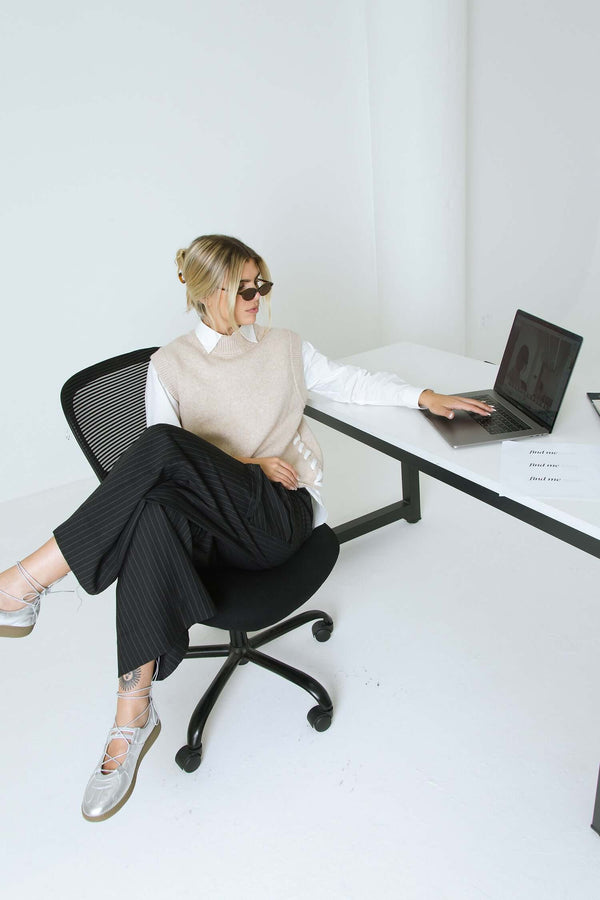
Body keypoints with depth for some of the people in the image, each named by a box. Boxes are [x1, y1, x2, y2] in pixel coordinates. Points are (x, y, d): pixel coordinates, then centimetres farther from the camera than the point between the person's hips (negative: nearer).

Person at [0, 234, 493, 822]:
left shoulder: (283, 347, 16)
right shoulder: (170, 365, 10)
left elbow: (348, 382, 22)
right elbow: (161, 471, 5)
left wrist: (423, 396, 11)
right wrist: (247, 466, -6)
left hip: (281, 513, -1)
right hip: (211, 524, 1)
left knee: (161, 445, -30)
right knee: (154, 513, -39)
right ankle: (133, 716, -32)